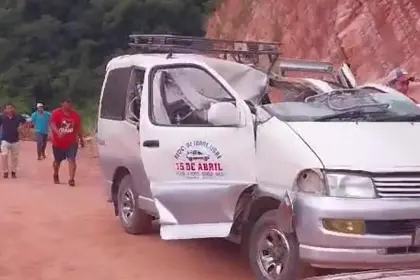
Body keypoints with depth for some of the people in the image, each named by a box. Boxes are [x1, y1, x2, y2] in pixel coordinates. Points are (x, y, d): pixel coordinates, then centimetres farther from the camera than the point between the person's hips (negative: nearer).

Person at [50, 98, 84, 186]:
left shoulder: (75, 114, 0)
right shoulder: (56, 113, -11)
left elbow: (79, 128, 10)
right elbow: (52, 124, -26)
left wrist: (81, 140, 14)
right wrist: (58, 132, -45)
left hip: (71, 142, 1)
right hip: (58, 142, -1)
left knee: (72, 160, -13)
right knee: (57, 161, 16)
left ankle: (71, 179, -15)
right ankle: (55, 176, 42)